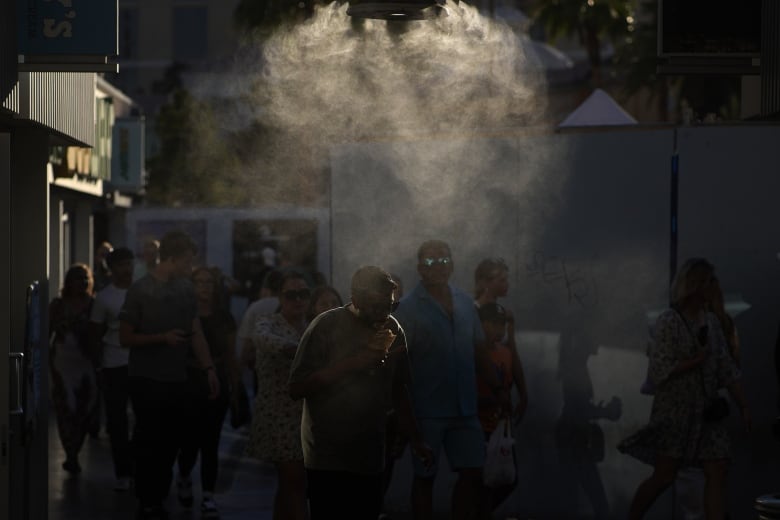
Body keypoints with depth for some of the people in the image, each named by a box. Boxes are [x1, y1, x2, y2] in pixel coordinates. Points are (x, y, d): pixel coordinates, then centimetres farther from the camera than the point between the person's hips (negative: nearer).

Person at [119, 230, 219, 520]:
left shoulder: (185, 288, 6)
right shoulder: (140, 291, -8)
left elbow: (196, 333, 10)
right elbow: (126, 338, -7)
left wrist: (209, 369, 1)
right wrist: (162, 338, -18)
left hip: (176, 380, 5)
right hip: (148, 380, -5)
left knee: (171, 443, 8)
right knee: (150, 444, -1)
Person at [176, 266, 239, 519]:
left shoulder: (224, 317, 7)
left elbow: (231, 356, 10)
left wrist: (235, 388, 5)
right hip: (189, 387, -2)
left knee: (210, 444, -1)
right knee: (190, 442, -1)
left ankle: (208, 498, 3)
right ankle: (184, 478, 31)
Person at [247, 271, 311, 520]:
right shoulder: (268, 323, -6)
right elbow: (262, 338, -31)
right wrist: (293, 348, -48)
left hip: (307, 417, 6)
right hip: (279, 416, -6)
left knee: (290, 482, 14)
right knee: (294, 482, -8)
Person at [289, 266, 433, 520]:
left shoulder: (391, 328, 6)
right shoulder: (326, 326, -10)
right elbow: (296, 388, -16)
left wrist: (416, 441, 16)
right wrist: (355, 363, -22)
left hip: (372, 459, 5)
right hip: (329, 461, -5)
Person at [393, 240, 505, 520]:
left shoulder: (464, 302, 10)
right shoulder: (408, 308, -7)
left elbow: (479, 350, 18)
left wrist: (497, 389, 17)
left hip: (464, 408, 5)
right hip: (428, 410, -5)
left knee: (472, 473, 4)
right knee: (424, 477, 4)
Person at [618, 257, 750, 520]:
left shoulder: (711, 322, 8)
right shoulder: (668, 321, -10)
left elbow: (726, 370, 9)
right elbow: (659, 371, -15)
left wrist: (744, 407, 3)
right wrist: (696, 361, -16)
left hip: (706, 412, 6)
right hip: (675, 409, -6)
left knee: (717, 473, -3)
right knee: (664, 476, -4)